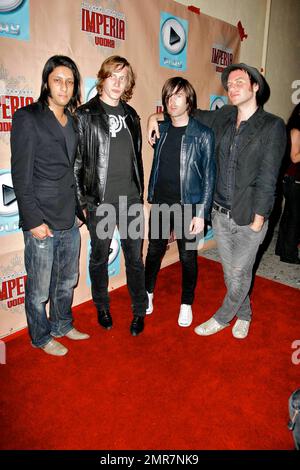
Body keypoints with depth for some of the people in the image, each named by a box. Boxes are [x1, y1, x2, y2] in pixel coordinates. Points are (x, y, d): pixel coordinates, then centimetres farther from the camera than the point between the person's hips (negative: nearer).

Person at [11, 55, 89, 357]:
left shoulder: (72, 121, 11)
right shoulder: (27, 117, -8)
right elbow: (21, 175, -12)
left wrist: (81, 207, 11)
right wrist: (34, 220, -15)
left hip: (70, 219, 6)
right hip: (41, 221, -6)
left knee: (67, 280, 19)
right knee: (40, 288, 7)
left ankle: (62, 325, 41)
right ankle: (41, 337, 31)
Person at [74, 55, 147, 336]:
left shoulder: (131, 115, 12)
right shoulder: (85, 115, -3)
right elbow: (76, 161, -5)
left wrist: (140, 191, 12)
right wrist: (82, 200, -8)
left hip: (131, 199, 4)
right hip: (100, 201, -3)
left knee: (135, 257, 9)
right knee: (100, 257, 12)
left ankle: (139, 310, 25)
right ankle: (102, 307, 33)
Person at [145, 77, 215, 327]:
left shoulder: (203, 134, -8)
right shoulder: (162, 129, 5)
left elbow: (209, 176, -8)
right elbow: (156, 165, 12)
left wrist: (201, 213, -12)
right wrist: (151, 195, 10)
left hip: (187, 206, -3)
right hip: (160, 204, 4)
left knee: (188, 257, 8)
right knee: (154, 250, 16)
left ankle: (187, 304, 29)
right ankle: (148, 293, 39)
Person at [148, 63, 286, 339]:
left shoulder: (272, 126, -9)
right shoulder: (224, 117, 4)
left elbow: (267, 177, -12)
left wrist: (258, 219, -12)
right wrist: (157, 116, 6)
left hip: (249, 218, -4)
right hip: (220, 213, 5)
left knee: (239, 274, 10)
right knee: (230, 272, 17)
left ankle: (222, 318, 34)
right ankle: (243, 314, 41)